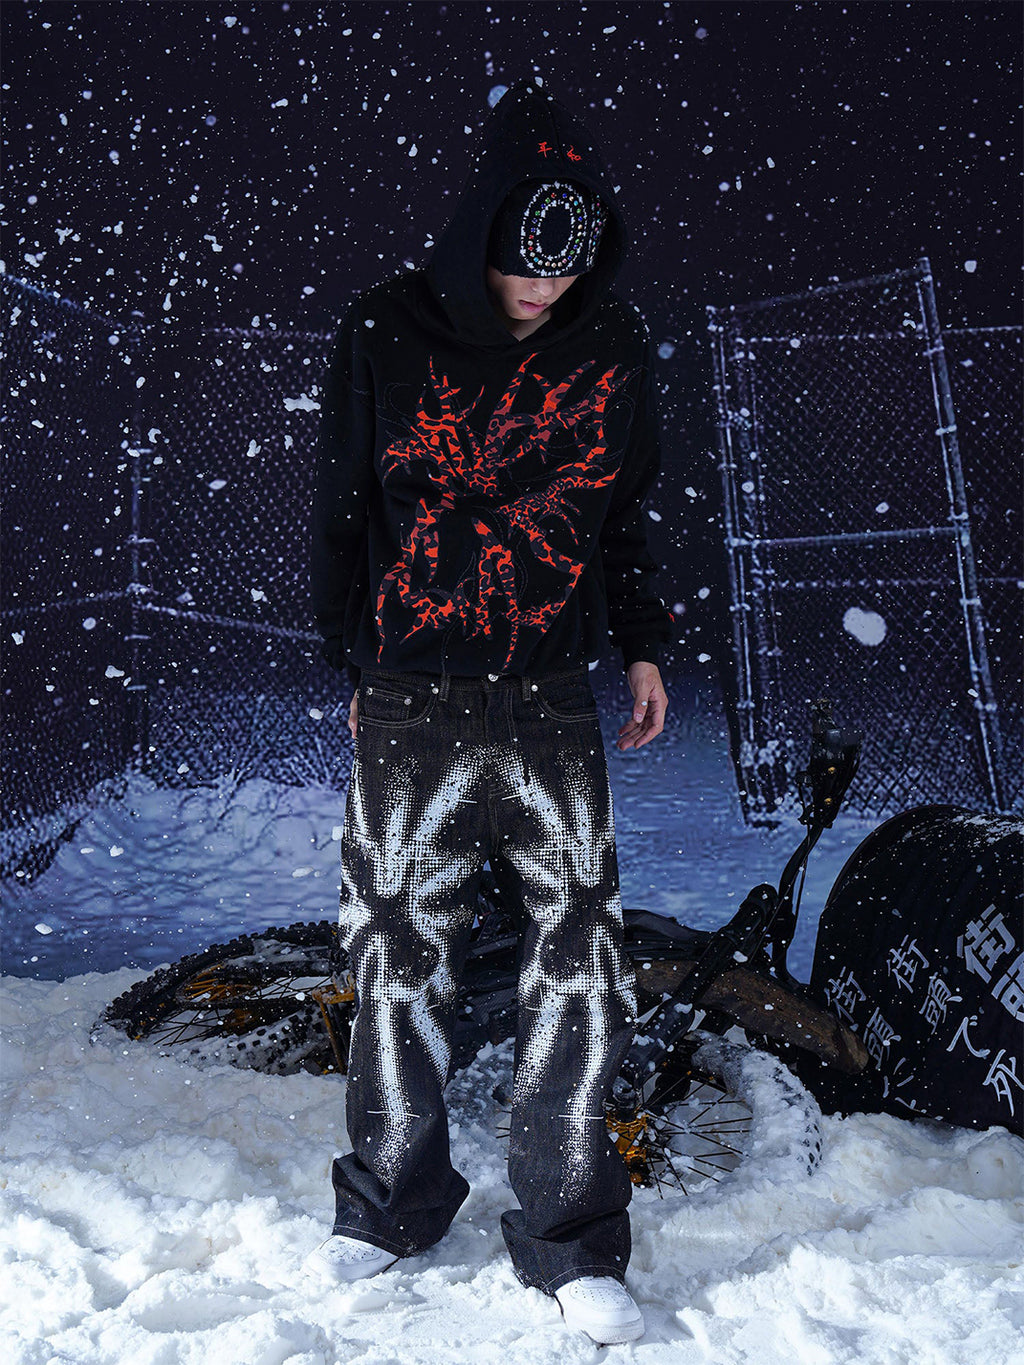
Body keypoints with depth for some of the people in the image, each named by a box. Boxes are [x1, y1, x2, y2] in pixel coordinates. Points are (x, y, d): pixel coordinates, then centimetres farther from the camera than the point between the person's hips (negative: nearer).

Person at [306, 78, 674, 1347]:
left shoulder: (612, 344, 6)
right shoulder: (386, 333, 0)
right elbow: (341, 512, 7)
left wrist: (644, 644, 13)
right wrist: (352, 664, 9)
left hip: (553, 697, 1)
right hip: (410, 697, -1)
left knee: (577, 954, -1)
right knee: (401, 947, 7)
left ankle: (572, 1241, 16)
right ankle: (391, 1205, 29)